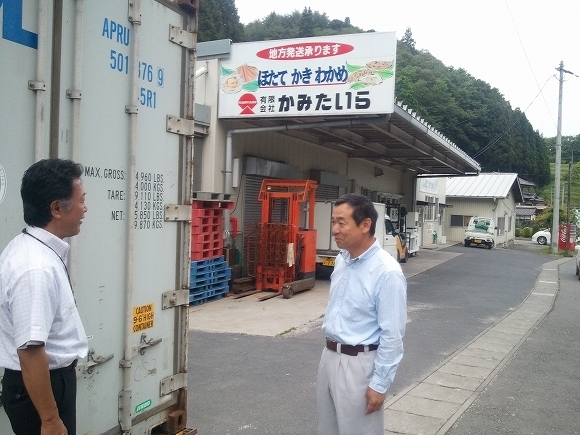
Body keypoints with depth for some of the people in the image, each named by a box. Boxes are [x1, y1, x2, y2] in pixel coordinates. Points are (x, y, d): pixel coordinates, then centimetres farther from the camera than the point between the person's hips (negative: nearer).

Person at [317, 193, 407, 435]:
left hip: (359, 364, -8)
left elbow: (392, 335, -19)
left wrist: (379, 384, -16)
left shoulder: (387, 272, -22)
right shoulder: (342, 260, 3)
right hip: (330, 357, 8)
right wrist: (331, 351, 19)